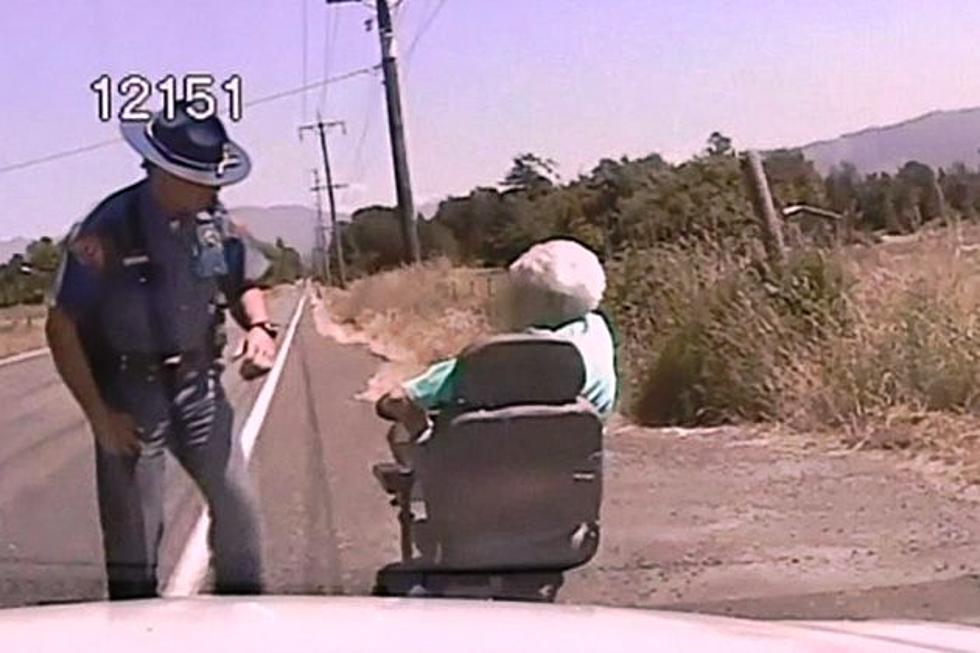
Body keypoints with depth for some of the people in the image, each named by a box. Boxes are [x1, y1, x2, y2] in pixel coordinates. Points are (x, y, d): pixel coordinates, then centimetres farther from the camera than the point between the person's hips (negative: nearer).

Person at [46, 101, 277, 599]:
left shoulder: (213, 222, -3)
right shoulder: (107, 231, -18)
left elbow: (244, 284, 15)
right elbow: (62, 328, -13)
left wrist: (259, 327, -8)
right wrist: (99, 416, -15)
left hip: (199, 387, 5)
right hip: (130, 398, -5)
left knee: (237, 505, 7)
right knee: (133, 534, 2)